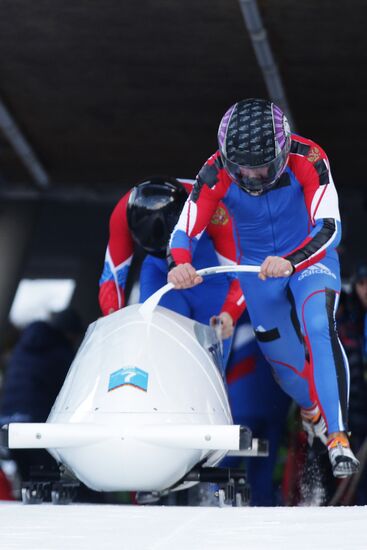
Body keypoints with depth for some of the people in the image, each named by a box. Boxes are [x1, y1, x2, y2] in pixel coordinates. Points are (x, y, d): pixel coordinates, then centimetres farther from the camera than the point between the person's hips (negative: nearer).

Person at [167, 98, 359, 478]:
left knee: (318, 328, -30)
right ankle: (311, 409, 47)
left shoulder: (307, 160, -29)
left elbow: (329, 228, -34)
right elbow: (183, 233, -24)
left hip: (310, 259, -3)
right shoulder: (216, 174, -24)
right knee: (281, 355, 11)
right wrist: (180, 266, -47)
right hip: (257, 269, 3)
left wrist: (290, 262, -52)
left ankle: (337, 436, -31)